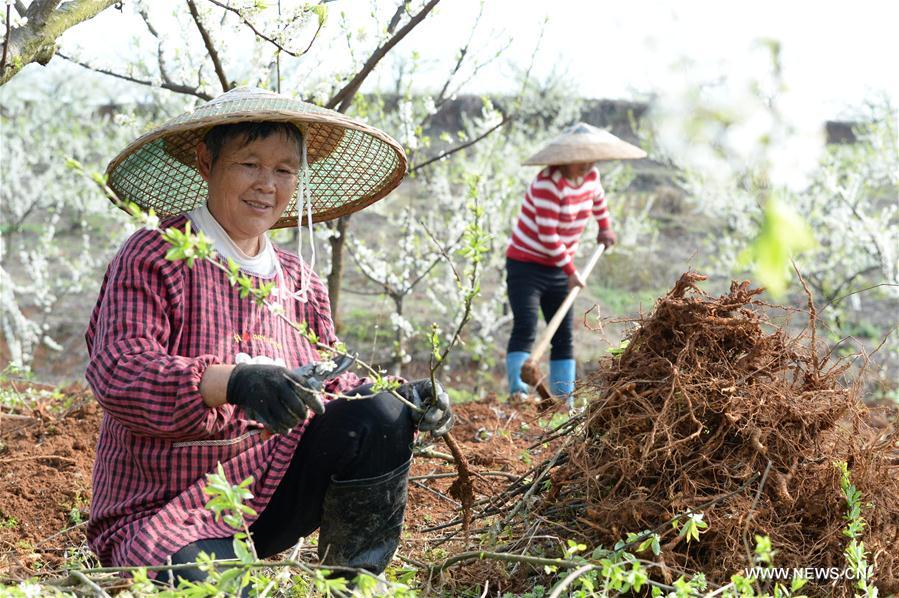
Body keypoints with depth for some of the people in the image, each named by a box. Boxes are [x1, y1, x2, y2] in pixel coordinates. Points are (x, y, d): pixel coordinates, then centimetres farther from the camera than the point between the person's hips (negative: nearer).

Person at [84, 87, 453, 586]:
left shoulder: (299, 282, 11)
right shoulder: (152, 260, -9)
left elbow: (328, 389, 10)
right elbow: (117, 371, -23)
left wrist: (401, 402, -12)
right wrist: (233, 382, -40)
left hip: (275, 496, 6)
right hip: (170, 512, -6)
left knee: (379, 414, -15)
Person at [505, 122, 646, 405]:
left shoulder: (590, 176, 1)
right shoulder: (547, 183, -23)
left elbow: (598, 199, 28)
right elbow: (547, 235, -24)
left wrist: (605, 228, 39)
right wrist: (571, 271, -18)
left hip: (558, 269, 8)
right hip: (526, 266, -8)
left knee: (564, 337, 4)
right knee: (525, 330, -22)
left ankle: (564, 400, 5)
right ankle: (518, 391, -30)